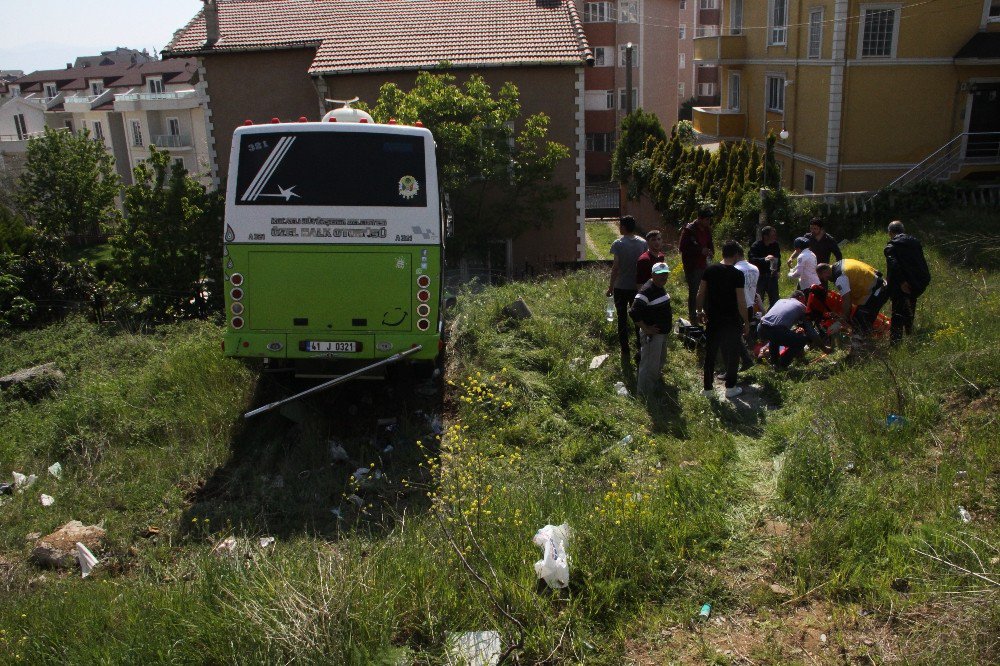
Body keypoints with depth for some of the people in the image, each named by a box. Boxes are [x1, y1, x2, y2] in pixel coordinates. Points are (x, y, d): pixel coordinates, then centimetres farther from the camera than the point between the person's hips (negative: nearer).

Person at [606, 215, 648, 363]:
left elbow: (616, 267, -15)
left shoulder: (618, 244, -15)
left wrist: (610, 287, -7)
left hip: (621, 287, -4)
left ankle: (625, 352, 10)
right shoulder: (642, 243, -2)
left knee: (622, 319, 7)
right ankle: (640, 348, 24)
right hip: (638, 287, 4)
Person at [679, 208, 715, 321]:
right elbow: (682, 247, -16)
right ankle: (693, 316, 8)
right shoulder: (689, 230, -13)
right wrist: (700, 250, -20)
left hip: (703, 264, 7)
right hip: (692, 266, -7)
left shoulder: (707, 229, 8)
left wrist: (711, 252, -2)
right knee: (693, 291, -1)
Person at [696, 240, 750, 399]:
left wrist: (700, 311, 15)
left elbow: (700, 295, 0)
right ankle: (730, 388, 21)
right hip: (732, 321, -3)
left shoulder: (710, 270, -3)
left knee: (710, 353, 13)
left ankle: (708, 388, 20)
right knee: (732, 353, 13)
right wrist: (746, 322, -4)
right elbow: (741, 302, -15)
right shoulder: (737, 274, -15)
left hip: (713, 320, 3)